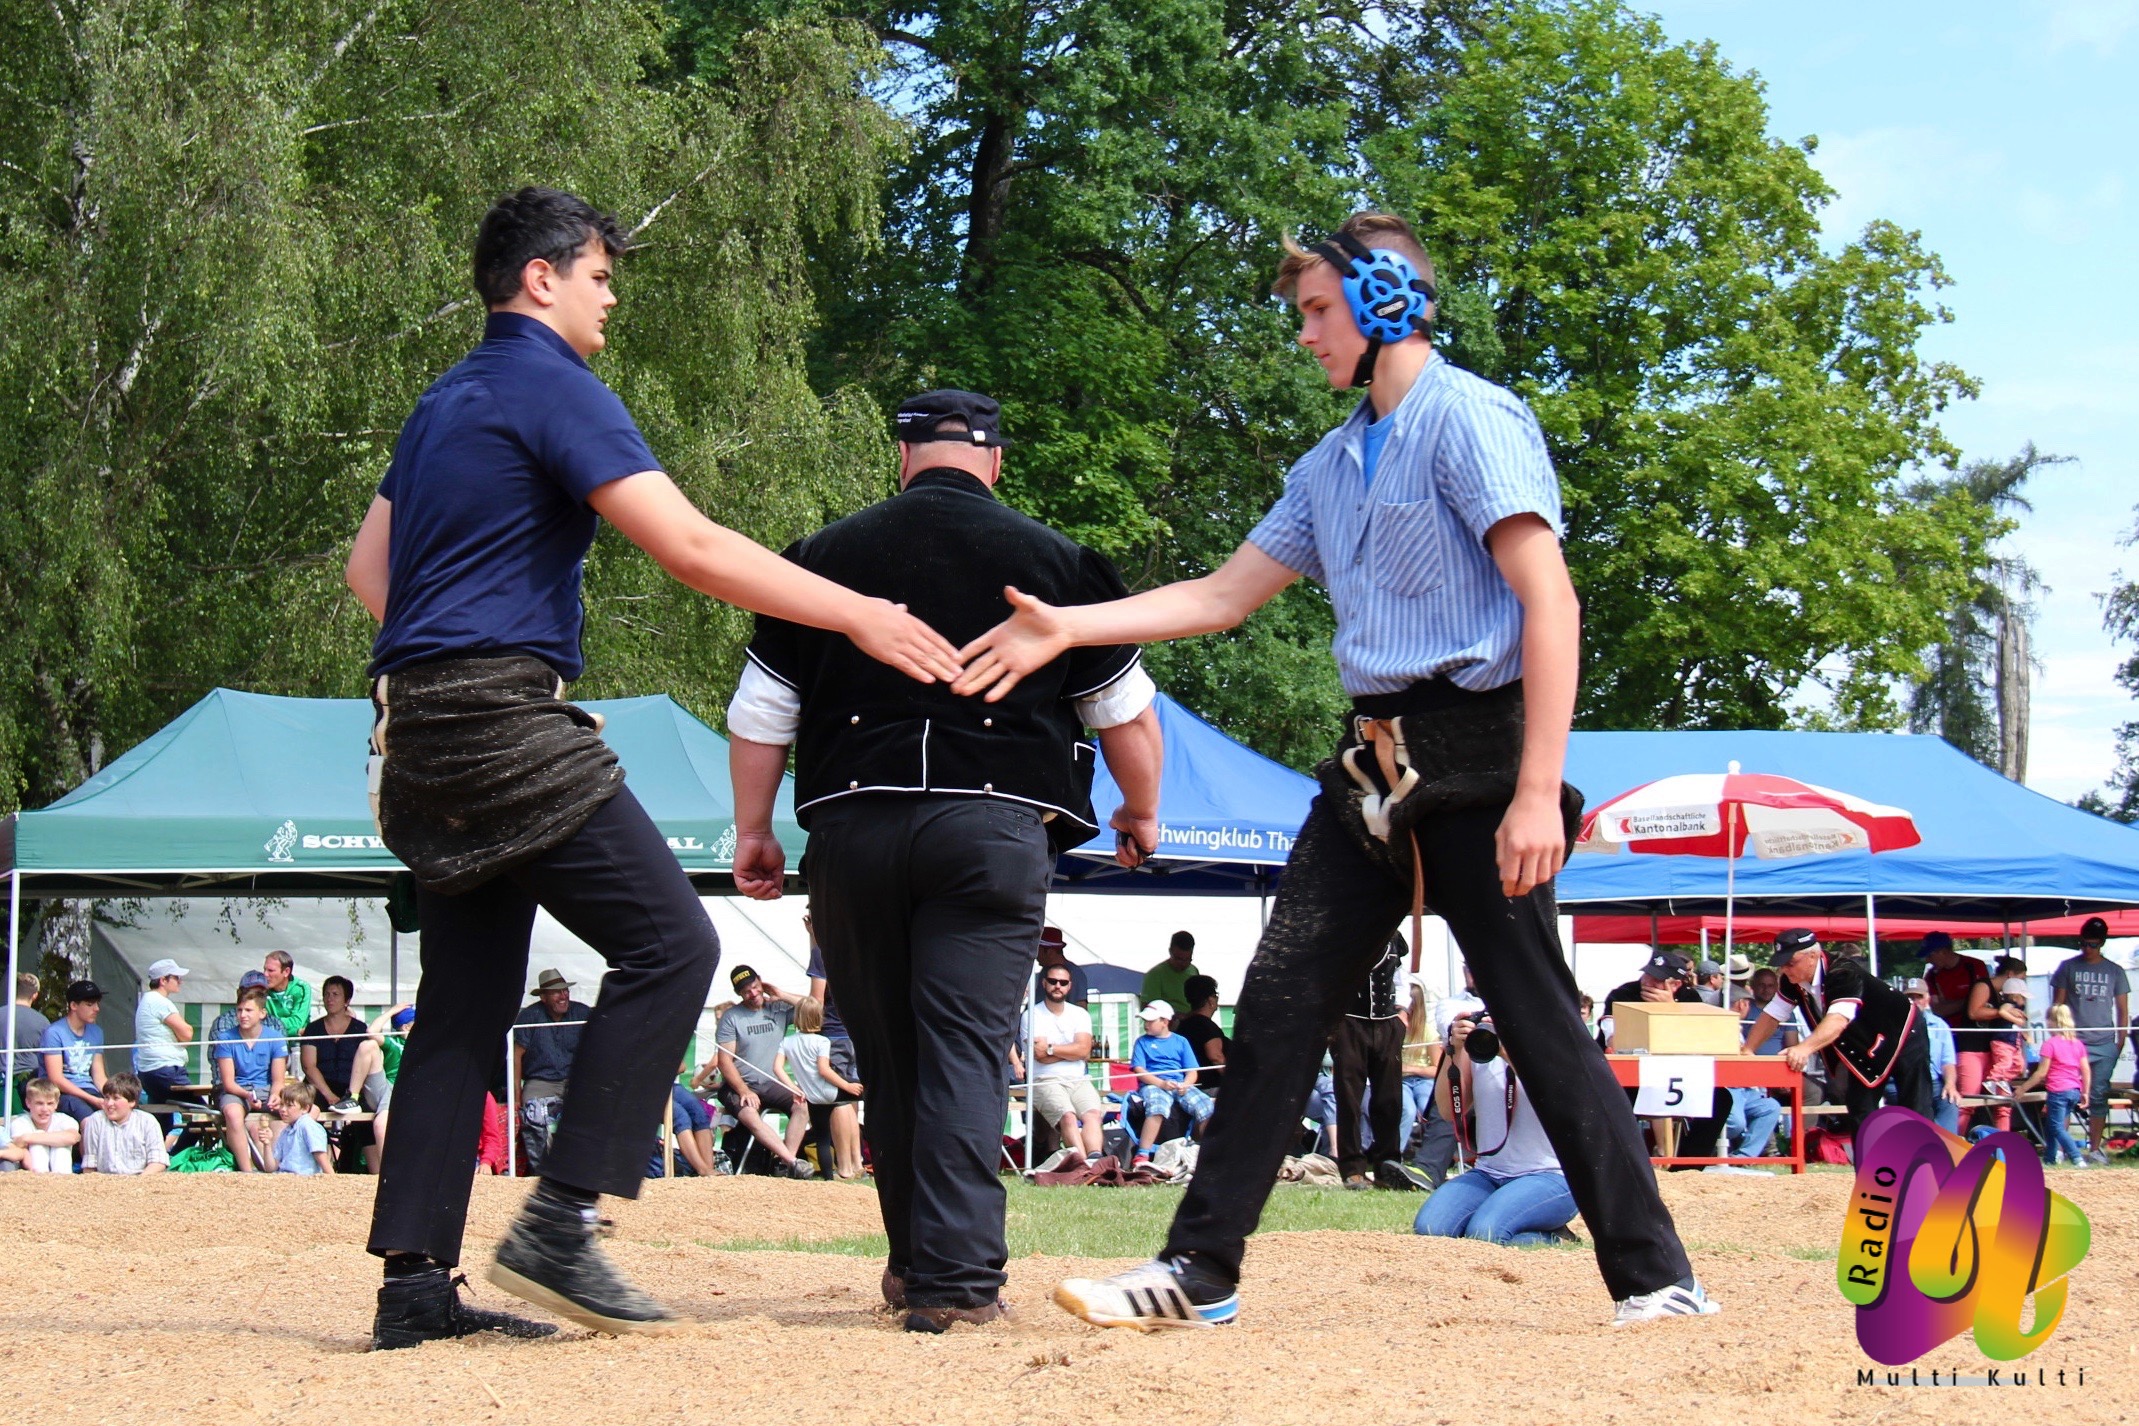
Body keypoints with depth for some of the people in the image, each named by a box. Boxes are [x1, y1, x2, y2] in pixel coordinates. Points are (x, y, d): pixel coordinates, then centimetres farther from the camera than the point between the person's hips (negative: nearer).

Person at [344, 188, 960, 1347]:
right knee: (667, 943, -10)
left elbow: (368, 568, 26)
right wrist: (861, 616, -11)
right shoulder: (550, 386, -7)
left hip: (420, 731, 10)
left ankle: (414, 1282, 4)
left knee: (468, 1001, 9)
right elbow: (691, 548, -14)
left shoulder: (444, 404, 22)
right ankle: (559, 1222, -15)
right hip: (505, 717, -10)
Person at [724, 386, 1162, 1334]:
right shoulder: (1051, 559, 7)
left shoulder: (826, 555, 10)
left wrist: (753, 831, 20)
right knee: (967, 1046, -5)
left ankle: (914, 1261, 21)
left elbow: (760, 710, 10)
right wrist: (1141, 812, 28)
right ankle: (955, 1275, -15)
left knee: (886, 1052, 12)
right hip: (993, 827, -2)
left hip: (851, 826, 2)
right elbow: (1126, 707, 12)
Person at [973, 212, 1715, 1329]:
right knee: (1280, 1003, 5)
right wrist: (1065, 629, 13)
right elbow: (1227, 593, 24)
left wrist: (1536, 793, -22)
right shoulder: (1332, 464, 20)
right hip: (1375, 764, 8)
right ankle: (1199, 1272, 9)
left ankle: (1654, 1277, -2)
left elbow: (1549, 603, -16)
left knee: (1539, 1019, -8)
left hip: (1472, 755, -8)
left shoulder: (1469, 419, -7)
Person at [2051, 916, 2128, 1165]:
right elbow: (2057, 1005, 7)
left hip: (2104, 1045, 1)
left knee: (2099, 1097, 2)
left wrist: (2120, 1043, 5)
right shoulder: (2068, 968, 5)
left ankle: (2095, 1148, 8)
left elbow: (2123, 1011, 12)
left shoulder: (2115, 971, 9)